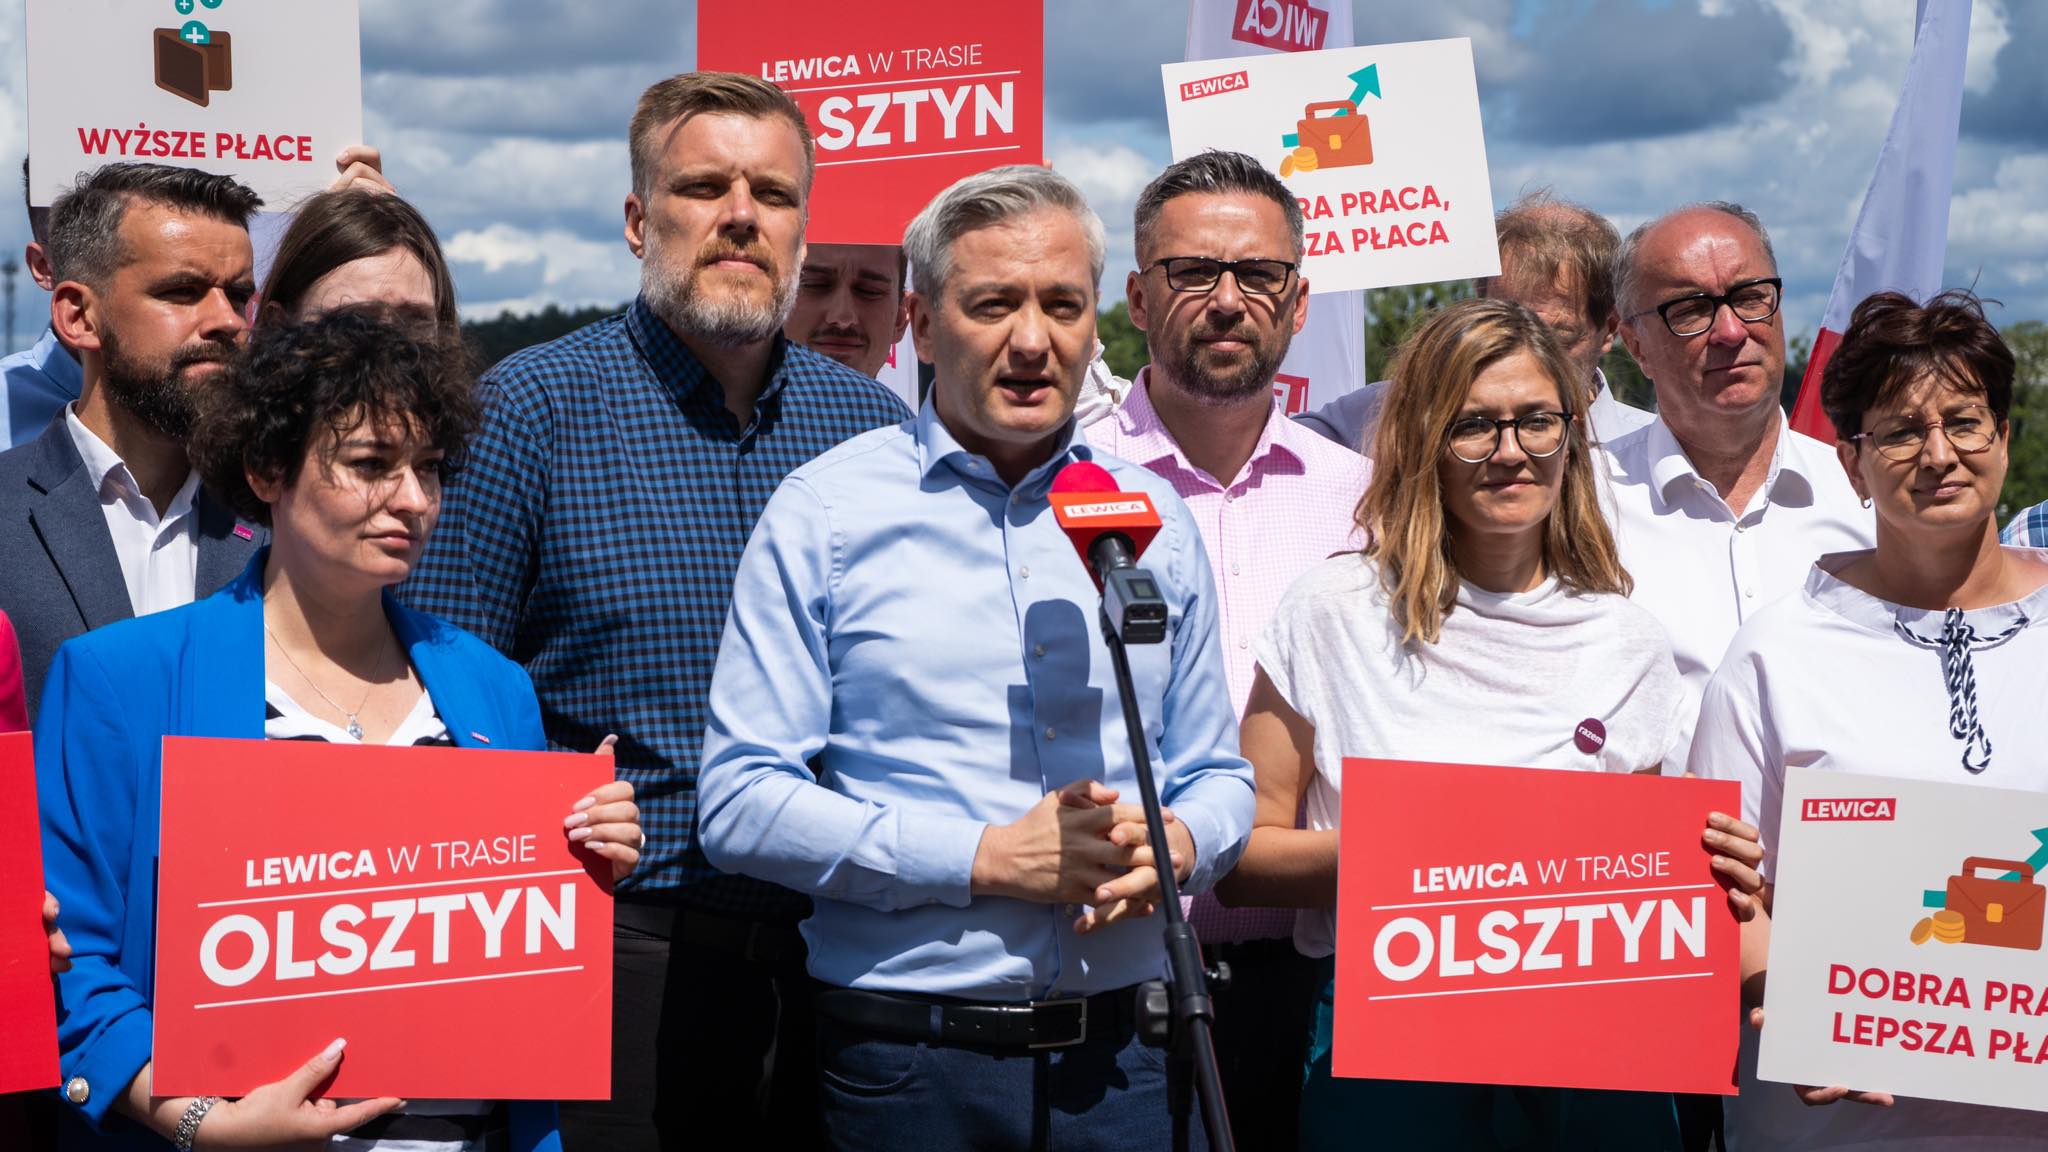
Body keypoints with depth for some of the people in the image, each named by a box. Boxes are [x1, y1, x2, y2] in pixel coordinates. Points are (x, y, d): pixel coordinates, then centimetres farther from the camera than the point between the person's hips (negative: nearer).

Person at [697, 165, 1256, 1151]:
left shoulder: (1154, 518, 9)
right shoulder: (824, 513, -3)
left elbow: (1218, 777, 15)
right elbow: (741, 805, -9)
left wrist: (1172, 843, -8)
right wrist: (989, 858, -16)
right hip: (905, 1060, -3)